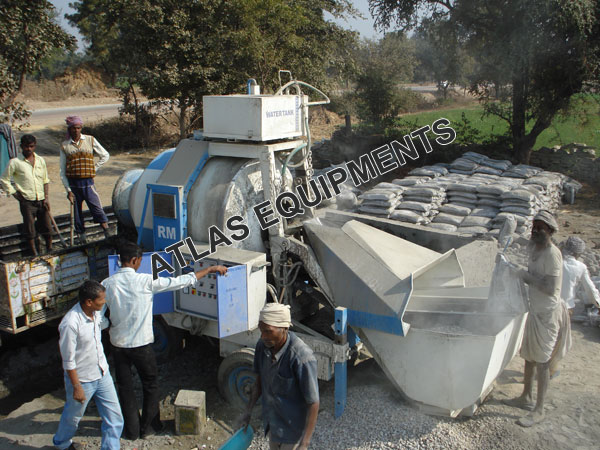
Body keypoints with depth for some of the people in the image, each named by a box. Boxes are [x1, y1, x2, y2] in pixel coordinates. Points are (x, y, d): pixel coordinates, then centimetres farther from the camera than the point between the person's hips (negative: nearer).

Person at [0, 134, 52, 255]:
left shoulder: (40, 160, 7)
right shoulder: (15, 162, -4)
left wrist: (46, 197, 3)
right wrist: (15, 194, -3)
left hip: (41, 201, 3)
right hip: (27, 202, -3)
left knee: (47, 228, 7)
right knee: (30, 231, 1)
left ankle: (50, 251, 22)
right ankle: (35, 255, 11)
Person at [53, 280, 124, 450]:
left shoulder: (97, 312, -7)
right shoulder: (70, 324, -29)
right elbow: (68, 361, -22)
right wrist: (76, 387, -17)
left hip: (102, 374, 6)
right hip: (82, 379, -6)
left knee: (114, 418, 7)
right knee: (73, 416, 21)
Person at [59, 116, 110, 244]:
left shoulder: (90, 140, 4)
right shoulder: (65, 146, 5)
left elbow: (105, 156, 14)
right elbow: (62, 171, 6)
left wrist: (94, 169, 6)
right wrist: (68, 190, -1)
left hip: (88, 183, -1)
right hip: (73, 184, 1)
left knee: (97, 209, -8)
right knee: (77, 214, 5)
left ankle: (108, 236, -5)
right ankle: (82, 239, 14)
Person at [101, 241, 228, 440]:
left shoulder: (107, 284, -9)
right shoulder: (145, 281, -17)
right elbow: (180, 282, -14)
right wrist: (210, 269, -6)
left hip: (118, 343, 3)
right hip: (141, 344, -3)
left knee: (125, 387, 16)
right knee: (150, 385, 17)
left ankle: (132, 429, 26)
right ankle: (149, 425, 27)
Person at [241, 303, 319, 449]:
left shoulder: (302, 357, -32)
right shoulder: (263, 345, -12)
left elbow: (313, 402, -25)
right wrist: (248, 411, 10)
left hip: (293, 428, -6)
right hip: (272, 421, 6)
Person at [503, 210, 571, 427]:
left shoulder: (552, 254, -21)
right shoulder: (534, 248, 6)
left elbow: (550, 288, -28)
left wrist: (527, 276, -22)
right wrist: (518, 273, 7)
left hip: (547, 313, -9)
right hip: (535, 309, 9)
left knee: (541, 360, -1)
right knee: (529, 356, 18)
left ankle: (539, 409, 10)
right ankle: (526, 398, 34)